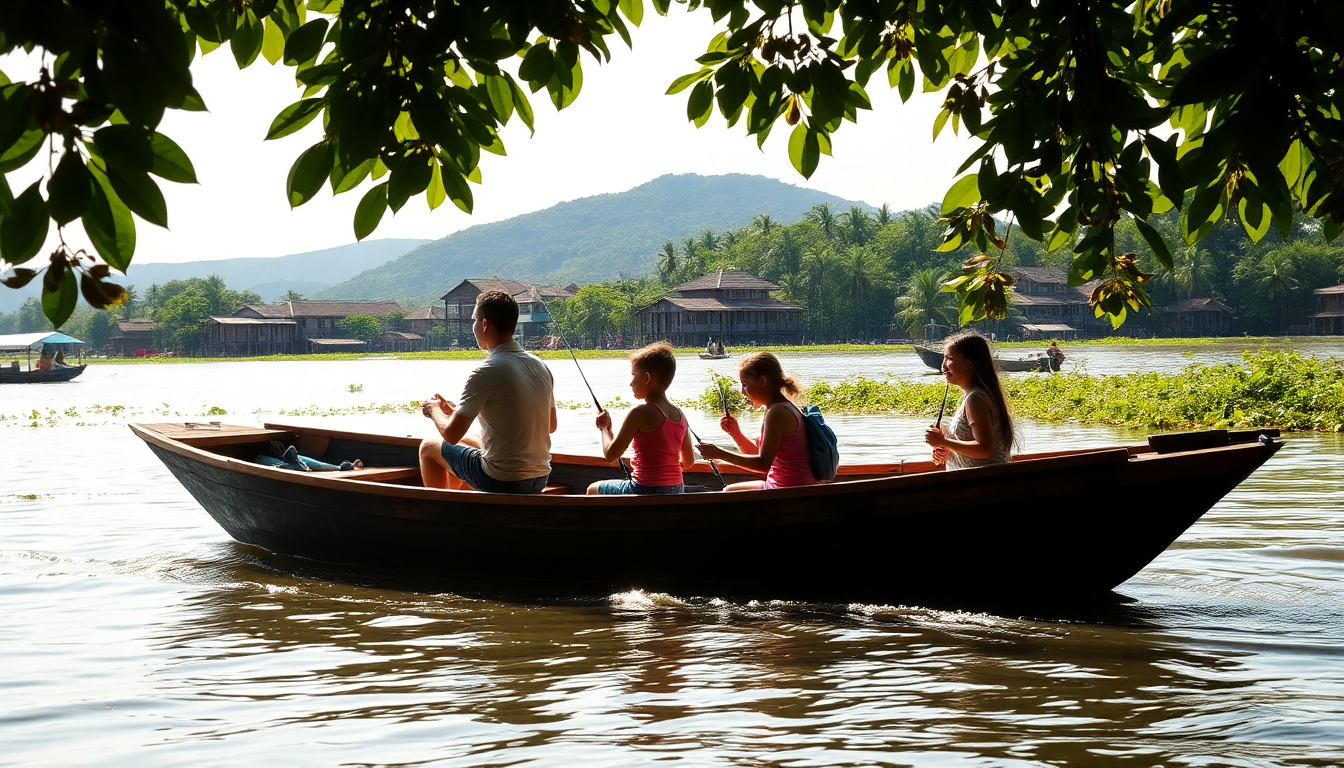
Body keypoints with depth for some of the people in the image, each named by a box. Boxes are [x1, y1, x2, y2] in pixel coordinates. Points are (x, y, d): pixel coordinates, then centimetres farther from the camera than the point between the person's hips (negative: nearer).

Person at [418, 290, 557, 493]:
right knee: (467, 442, 33)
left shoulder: (485, 373, -18)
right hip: (540, 480, 7)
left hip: (502, 483, -7)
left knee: (429, 446, 17)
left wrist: (434, 410, 8)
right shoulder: (541, 366, 3)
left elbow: (451, 434, -15)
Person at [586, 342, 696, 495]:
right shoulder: (680, 415, 4)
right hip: (676, 491, 7)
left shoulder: (639, 413, -15)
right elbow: (689, 462, 11)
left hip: (646, 490, -7)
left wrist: (604, 428, 4)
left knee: (593, 490, 20)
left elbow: (610, 455, -13)